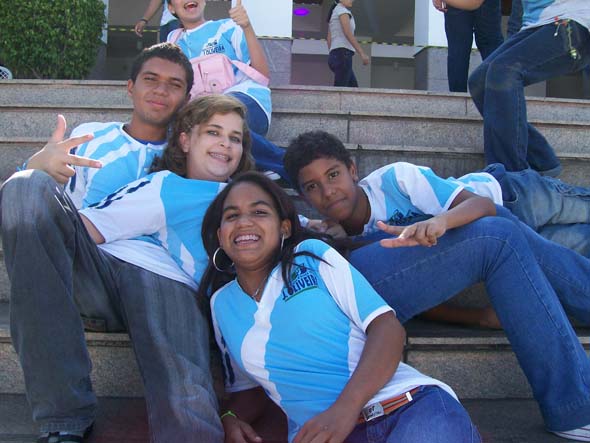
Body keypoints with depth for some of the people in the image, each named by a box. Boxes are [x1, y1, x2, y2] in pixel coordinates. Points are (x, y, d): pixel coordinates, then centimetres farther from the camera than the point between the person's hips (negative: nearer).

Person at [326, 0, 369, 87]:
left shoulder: (333, 13, 24)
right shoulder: (342, 10, -4)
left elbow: (329, 39, 22)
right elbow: (348, 33, -16)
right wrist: (362, 53, -19)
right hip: (342, 54, -10)